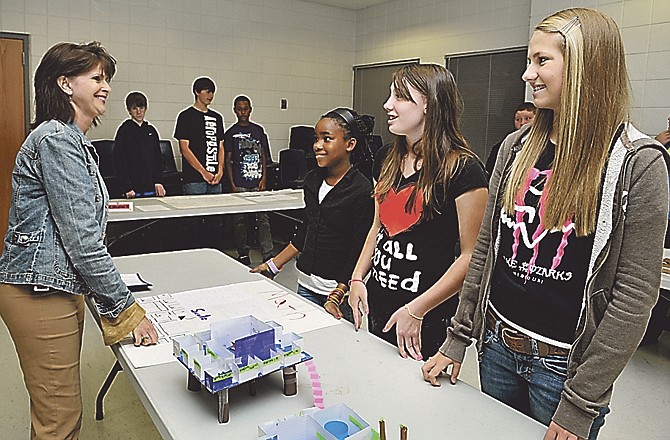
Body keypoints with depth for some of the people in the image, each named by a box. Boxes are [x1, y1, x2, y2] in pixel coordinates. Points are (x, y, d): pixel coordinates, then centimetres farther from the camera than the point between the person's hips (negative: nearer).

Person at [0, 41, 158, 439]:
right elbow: (82, 239, -21)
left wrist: (111, 300, 14)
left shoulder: (74, 141, 16)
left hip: (62, 289, 10)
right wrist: (125, 309, -17)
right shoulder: (55, 138, -16)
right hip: (40, 293, -10)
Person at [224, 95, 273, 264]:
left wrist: (264, 178, 1)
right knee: (240, 220, 4)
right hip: (240, 184, -1)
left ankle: (268, 255, 0)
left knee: (263, 218, -2)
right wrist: (232, 184, -3)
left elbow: (263, 156, 12)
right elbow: (228, 160, 5)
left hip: (258, 182, 1)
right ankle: (243, 255, 15)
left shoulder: (258, 130, 11)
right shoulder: (230, 133, 5)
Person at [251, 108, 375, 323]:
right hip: (306, 283, 6)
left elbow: (360, 252, -15)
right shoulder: (312, 180, 5)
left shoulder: (362, 191, -15)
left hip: (339, 288, -6)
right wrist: (273, 265, 13)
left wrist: (336, 297, -22)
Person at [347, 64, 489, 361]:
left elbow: (471, 256, -16)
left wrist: (416, 310, -17)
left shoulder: (463, 169, -16)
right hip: (378, 307, 7)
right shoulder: (387, 160, 6)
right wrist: (357, 278, 4)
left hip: (429, 320, -6)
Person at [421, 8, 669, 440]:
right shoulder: (516, 146, 1)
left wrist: (580, 403, -14)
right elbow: (485, 248, 4)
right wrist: (457, 339, 4)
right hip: (498, 344, 5)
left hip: (563, 365, -4)